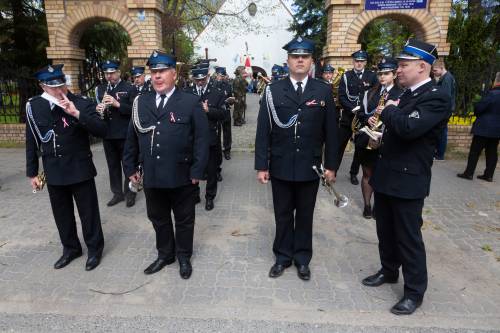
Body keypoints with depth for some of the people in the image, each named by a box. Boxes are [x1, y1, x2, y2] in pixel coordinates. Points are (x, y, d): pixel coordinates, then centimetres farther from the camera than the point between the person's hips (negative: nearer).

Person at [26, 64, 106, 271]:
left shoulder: (81, 104, -9)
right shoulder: (33, 107, 1)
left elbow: (102, 131, -19)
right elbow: (32, 142, 8)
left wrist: (77, 114, -30)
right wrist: (32, 172, 10)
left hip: (80, 170, -3)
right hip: (53, 172, 4)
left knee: (88, 212, 8)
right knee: (62, 214, 16)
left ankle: (94, 248, 27)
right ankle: (71, 248, 36)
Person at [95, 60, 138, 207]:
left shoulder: (129, 88, -4)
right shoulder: (100, 89, 11)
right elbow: (95, 106, 13)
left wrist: (117, 104, -24)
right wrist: (97, 109, -10)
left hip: (125, 134, -5)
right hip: (107, 134, 5)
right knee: (113, 166, 12)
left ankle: (130, 193, 18)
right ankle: (117, 193, 24)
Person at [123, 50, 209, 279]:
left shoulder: (191, 102, -6)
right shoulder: (141, 103, 6)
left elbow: (201, 139, -9)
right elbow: (131, 138, 10)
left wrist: (197, 171, -13)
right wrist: (131, 168, 7)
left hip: (181, 177, -3)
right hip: (151, 176, 4)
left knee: (184, 219, 13)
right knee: (158, 218, 18)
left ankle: (184, 256, 34)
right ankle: (165, 254, 38)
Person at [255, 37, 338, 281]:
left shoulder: (323, 91, 1)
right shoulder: (273, 90, -1)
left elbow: (330, 131, 2)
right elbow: (263, 130, -3)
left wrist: (330, 165, 1)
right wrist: (261, 165, -6)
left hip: (310, 166, 1)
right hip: (281, 166, 0)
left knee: (305, 215, 14)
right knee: (283, 214, 13)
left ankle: (302, 258, 31)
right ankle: (283, 256, 31)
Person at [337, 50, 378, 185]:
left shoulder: (372, 76, 5)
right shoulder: (346, 76, 3)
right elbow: (341, 97, -5)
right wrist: (353, 108, -17)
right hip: (347, 116, -1)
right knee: (339, 145, -1)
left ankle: (354, 173, 20)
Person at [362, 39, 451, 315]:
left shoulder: (436, 97, -15)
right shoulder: (406, 94, 12)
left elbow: (409, 127, -31)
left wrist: (388, 110, -14)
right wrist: (381, 122, 4)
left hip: (407, 179, -8)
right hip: (386, 175, 8)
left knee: (408, 236, 3)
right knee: (385, 230, 19)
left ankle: (415, 291, 21)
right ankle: (389, 271, 39)